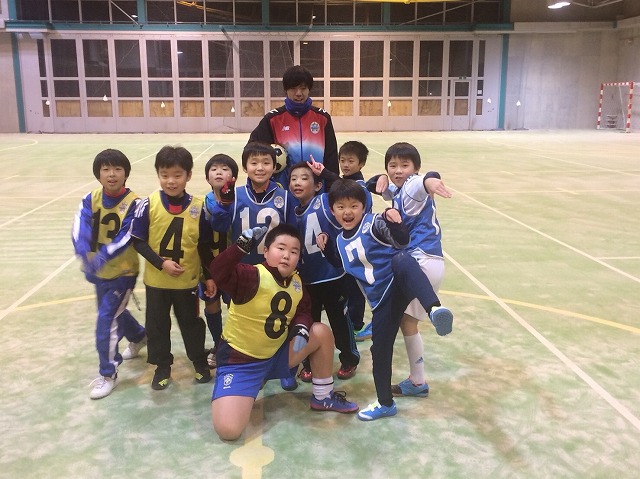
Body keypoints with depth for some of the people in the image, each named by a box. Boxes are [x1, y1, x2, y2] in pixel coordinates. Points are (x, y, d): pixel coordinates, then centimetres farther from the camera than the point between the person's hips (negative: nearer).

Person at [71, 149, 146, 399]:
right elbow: (80, 229, -18)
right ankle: (139, 337, 53)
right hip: (99, 271, 6)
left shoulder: (133, 203, -19)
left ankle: (108, 373, 12)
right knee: (114, 311, 24)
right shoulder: (91, 199, -6)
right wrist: (85, 255, -37)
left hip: (122, 271, -6)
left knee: (106, 320, -6)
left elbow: (126, 238, -27)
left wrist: (102, 258, -40)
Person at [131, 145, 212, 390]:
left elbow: (205, 245, -1)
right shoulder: (149, 204, -12)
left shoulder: (198, 207, -9)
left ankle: (200, 361, 36)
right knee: (157, 324, 13)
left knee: (191, 322, 16)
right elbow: (138, 241, -9)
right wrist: (161, 263, -19)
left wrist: (210, 276, 0)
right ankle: (162, 367, 32)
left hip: (187, 279, 0)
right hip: (156, 279, 0)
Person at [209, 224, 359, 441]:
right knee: (228, 429, -24)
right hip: (239, 359, -6)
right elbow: (218, 272, -38)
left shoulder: (296, 281, -1)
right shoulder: (252, 276, -23)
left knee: (321, 331, -4)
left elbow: (303, 310, 9)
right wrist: (242, 245, -51)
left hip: (276, 355, 6)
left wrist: (301, 328, -13)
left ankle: (322, 396, 14)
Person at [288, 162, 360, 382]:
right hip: (306, 279, 4)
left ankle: (349, 359, 34)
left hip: (333, 275, -4)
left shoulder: (326, 202, -12)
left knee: (339, 319, 12)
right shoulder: (293, 212, 4)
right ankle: (310, 362, 35)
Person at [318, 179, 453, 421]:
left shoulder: (374, 223, -5)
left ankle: (435, 308, -63)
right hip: (382, 300, 7)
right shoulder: (340, 242, 15)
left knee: (400, 259, -42)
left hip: (401, 284, -7)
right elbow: (340, 265, 32)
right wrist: (326, 248, 17)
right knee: (379, 350, 10)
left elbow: (402, 240, -16)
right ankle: (385, 403, 30)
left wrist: (394, 222, -34)